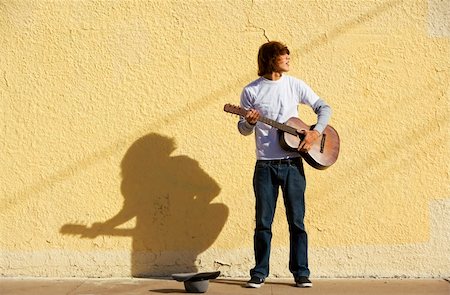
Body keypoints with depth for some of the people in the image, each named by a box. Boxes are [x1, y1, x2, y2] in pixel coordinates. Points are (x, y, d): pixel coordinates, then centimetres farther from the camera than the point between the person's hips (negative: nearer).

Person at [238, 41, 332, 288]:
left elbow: (324, 108, 7)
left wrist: (315, 132, -8)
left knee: (296, 220, 3)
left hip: (292, 163, 1)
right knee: (263, 222, 4)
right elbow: (243, 130, 6)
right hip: (265, 165, 0)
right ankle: (259, 273, 13)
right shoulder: (251, 91, 1)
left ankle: (301, 273, 10)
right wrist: (250, 122, -16)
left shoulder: (295, 85, 4)